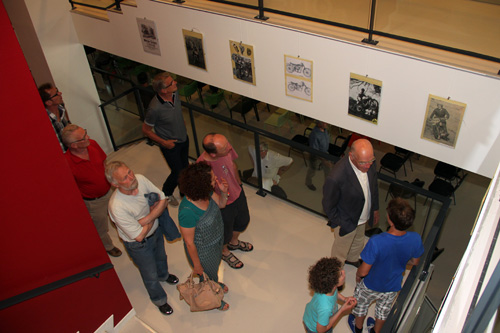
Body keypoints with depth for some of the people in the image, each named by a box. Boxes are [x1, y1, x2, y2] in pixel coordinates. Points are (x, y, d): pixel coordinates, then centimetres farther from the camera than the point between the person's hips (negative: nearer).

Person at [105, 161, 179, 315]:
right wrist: (153, 216, -20)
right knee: (150, 275, 20)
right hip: (139, 245, -5)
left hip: (156, 230, 5)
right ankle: (159, 300, 50)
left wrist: (146, 219, -30)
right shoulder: (117, 207, -40)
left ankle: (163, 274, 69)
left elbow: (163, 200, -16)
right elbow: (139, 236, -32)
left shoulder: (140, 179, -25)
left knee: (161, 257, 34)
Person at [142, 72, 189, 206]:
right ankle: (166, 194, 37)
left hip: (184, 138, 6)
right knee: (177, 172, 7)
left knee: (184, 166, 24)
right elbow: (146, 130, -19)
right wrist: (163, 142, -18)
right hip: (170, 144, -6)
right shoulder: (155, 108, -35)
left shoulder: (175, 93, -14)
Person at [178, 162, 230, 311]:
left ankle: (215, 283, 69)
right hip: (203, 250, -6)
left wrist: (223, 192, -23)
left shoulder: (206, 192, -23)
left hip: (217, 239, 6)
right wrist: (197, 265, -14)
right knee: (208, 276, 26)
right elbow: (189, 243, -28)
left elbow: (221, 204, -1)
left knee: (215, 266, 36)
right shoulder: (187, 212, -43)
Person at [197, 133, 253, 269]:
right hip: (223, 206, -6)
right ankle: (225, 252, 59)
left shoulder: (225, 146, -25)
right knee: (226, 233, 24)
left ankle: (234, 242, 65)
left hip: (238, 193, 6)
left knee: (243, 221, 32)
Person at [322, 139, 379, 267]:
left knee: (358, 242, 34)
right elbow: (328, 205, -24)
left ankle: (353, 259, 65)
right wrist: (338, 224, -13)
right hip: (346, 222, -6)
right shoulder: (336, 178, -42)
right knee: (341, 249, 23)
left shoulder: (370, 163, -22)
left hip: (363, 217, 6)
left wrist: (375, 208, 10)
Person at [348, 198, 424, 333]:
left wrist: (357, 276, -6)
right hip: (393, 287, 3)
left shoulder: (376, 242, -43)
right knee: (383, 309, 34)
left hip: (371, 286, -3)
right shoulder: (416, 239, -30)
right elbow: (415, 261, -7)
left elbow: (363, 271, -29)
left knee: (360, 305, 30)